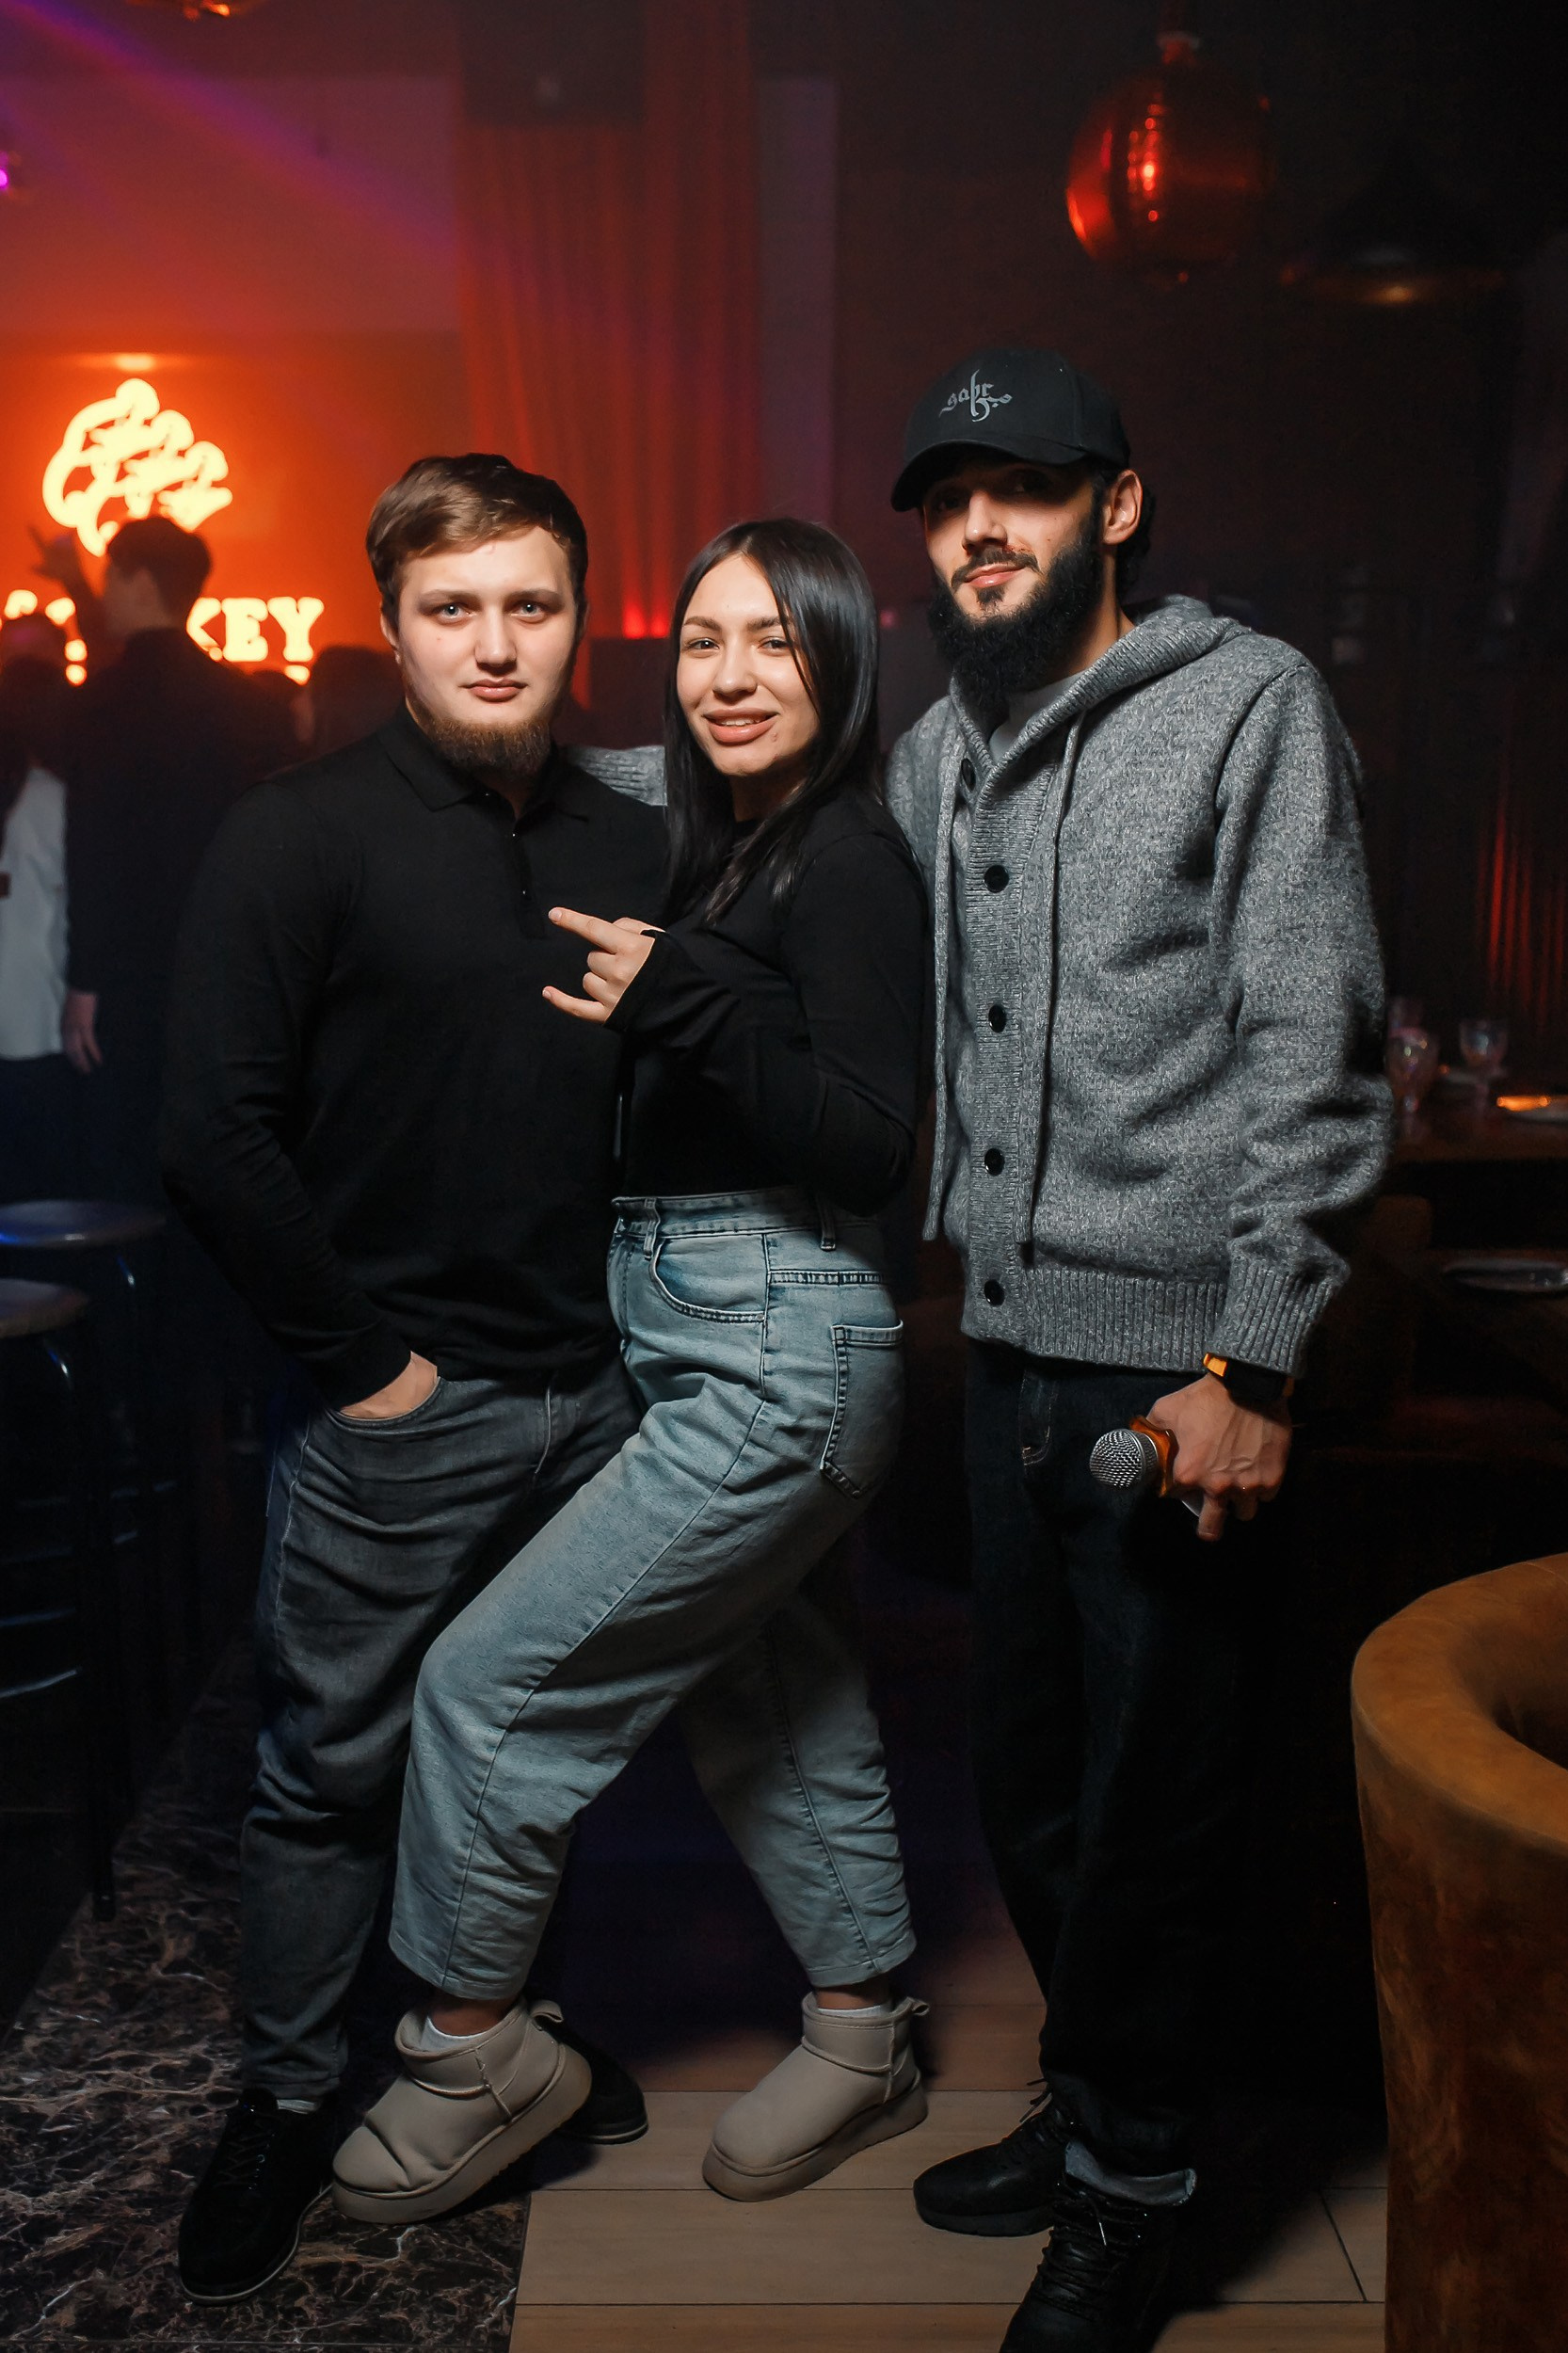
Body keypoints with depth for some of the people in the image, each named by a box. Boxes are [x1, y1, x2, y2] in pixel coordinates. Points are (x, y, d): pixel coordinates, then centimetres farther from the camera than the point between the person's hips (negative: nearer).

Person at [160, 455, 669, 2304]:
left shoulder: (630, 848, 6)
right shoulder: (301, 839, -9)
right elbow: (216, 1135, -14)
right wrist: (362, 1356, -13)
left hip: (588, 1394, 5)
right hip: (394, 1409, -5)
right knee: (335, 1768, 9)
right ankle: (285, 2100, 31)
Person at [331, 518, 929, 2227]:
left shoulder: (846, 858, -12)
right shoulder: (733, 852, 13)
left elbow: (870, 1147, -20)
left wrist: (685, 1002, -26)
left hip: (778, 1363, -9)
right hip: (702, 1349, 9)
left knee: (492, 1682, -3)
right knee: (770, 1705, 17)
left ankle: (469, 2053, 17)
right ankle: (863, 2040, 34)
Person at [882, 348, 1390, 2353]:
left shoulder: (1249, 703, -6)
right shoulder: (936, 755, 14)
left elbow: (1316, 1052, -12)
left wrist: (1253, 1362, -16)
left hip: (1172, 1359, -6)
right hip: (1009, 1349, 6)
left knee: (1149, 1794, 5)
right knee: (1023, 1772, 17)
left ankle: (1134, 2185, 27)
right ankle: (1088, 2098, 39)